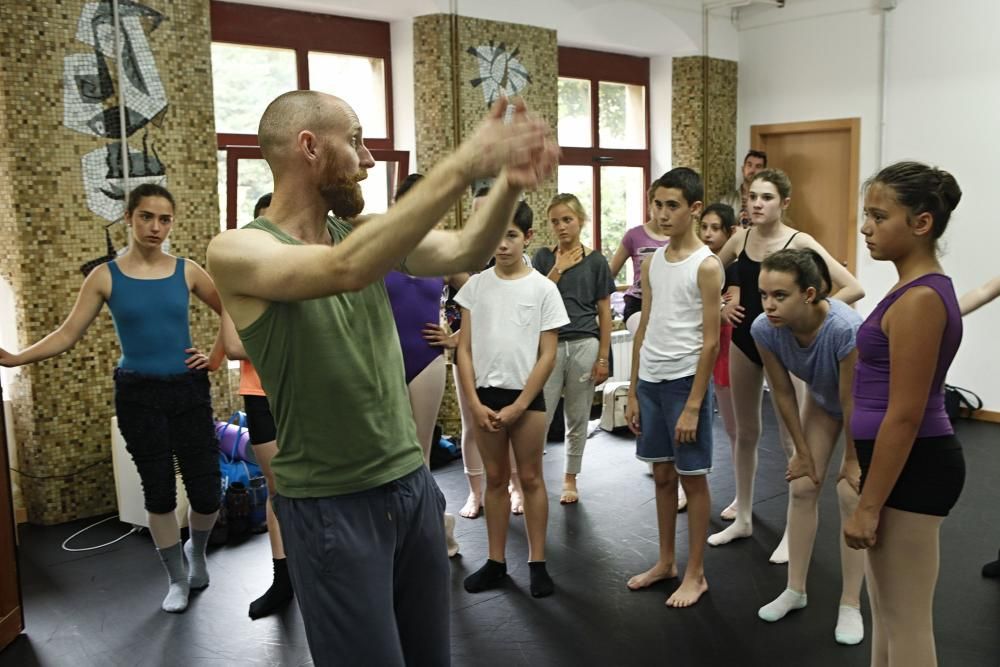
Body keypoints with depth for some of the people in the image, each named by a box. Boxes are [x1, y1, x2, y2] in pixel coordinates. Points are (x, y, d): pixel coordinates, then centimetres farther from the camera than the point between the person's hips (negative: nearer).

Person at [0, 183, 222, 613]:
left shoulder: (186, 271, 0)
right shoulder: (105, 277, -2)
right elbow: (67, 335, -5)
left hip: (188, 390, 1)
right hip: (138, 394, -1)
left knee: (207, 492, 1)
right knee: (159, 491, 5)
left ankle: (196, 552, 34)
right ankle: (177, 577, 27)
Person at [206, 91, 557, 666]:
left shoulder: (363, 231, 5)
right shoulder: (238, 251, -13)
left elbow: (465, 253, -7)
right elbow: (345, 269, -32)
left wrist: (509, 183, -25)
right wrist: (462, 166, -35)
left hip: (414, 484, 6)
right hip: (331, 506, -5)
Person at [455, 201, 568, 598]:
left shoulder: (543, 289, -3)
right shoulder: (476, 285, 3)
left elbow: (548, 355, -5)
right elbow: (464, 349, 2)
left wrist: (518, 406, -10)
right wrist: (475, 403, -6)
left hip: (526, 396, -2)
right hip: (484, 395, 2)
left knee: (530, 478, 6)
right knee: (495, 478, 11)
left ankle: (537, 562, 18)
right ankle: (496, 562, 22)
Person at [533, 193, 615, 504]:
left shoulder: (595, 261, 2)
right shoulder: (544, 257, 5)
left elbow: (604, 313, 3)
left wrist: (603, 358, -1)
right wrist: (559, 268, -9)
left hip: (584, 345, 0)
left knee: (578, 419, 10)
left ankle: (570, 478, 25)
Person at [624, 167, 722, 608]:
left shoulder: (707, 266, -10)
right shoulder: (651, 263, 9)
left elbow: (710, 342, -12)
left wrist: (693, 406, -15)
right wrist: (632, 393, 10)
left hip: (685, 381, -6)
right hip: (649, 381, 6)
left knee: (692, 478, 5)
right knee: (662, 475, 15)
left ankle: (696, 573, 19)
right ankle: (666, 562, 30)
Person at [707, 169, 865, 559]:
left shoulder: (799, 243, -14)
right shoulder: (740, 238, 0)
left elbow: (853, 289, -20)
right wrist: (721, 306, 3)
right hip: (743, 341, 5)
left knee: (791, 439, 2)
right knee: (745, 432, 14)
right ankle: (743, 519, 27)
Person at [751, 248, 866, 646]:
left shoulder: (845, 329, -43)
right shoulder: (764, 329, -30)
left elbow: (853, 403, -29)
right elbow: (783, 394, -15)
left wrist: (852, 459, -15)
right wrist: (803, 453, -5)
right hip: (821, 397, 4)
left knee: (851, 495, -7)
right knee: (801, 487, 4)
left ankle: (850, 605, 8)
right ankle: (795, 589, 19)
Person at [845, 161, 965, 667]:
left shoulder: (918, 300, -21)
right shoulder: (923, 290, 10)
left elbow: (905, 416, -22)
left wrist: (868, 505, -18)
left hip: (913, 469, -10)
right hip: (904, 464, 10)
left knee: (906, 622, 4)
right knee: (887, 614, 22)